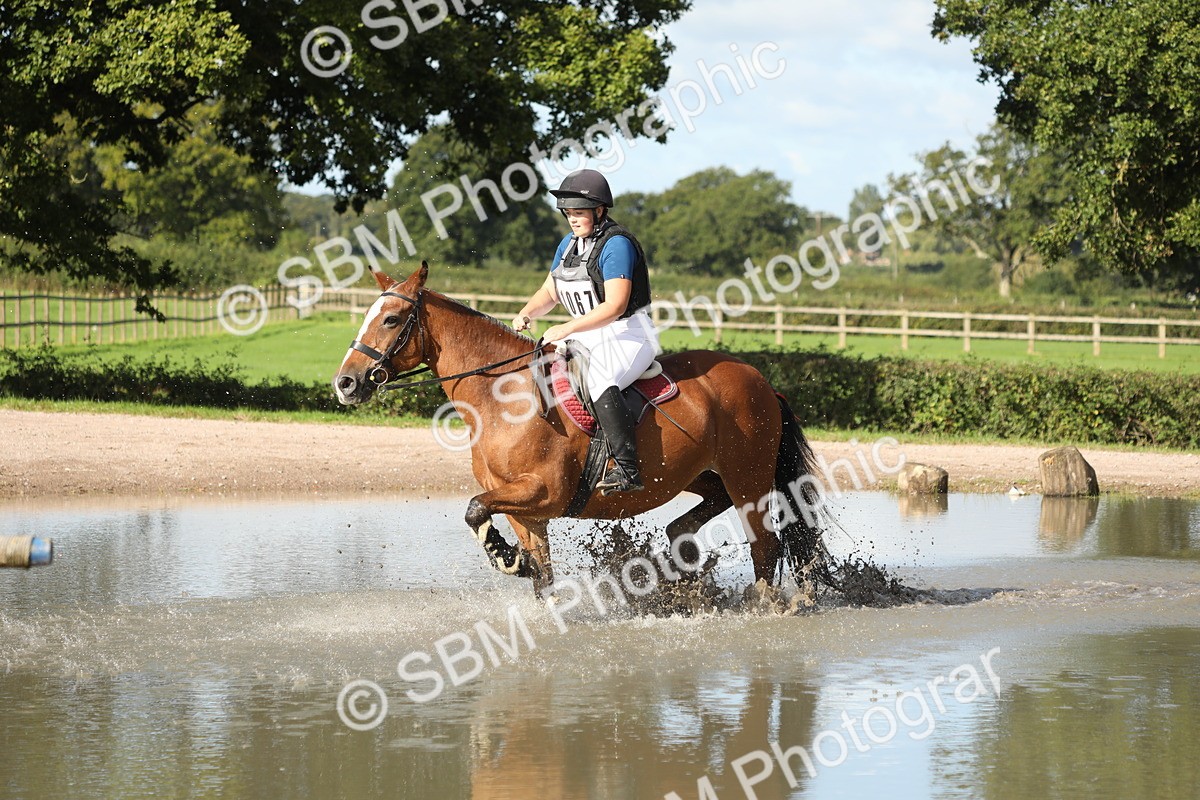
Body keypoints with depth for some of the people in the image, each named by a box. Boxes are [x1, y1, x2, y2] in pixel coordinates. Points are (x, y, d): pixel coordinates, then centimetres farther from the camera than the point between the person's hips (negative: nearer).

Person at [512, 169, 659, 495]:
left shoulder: (617, 245, -16)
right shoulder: (569, 244, 11)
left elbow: (615, 306, -24)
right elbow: (549, 293, 19)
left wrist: (567, 329, -25)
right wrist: (526, 314, -2)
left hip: (629, 335, -10)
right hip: (589, 335, 10)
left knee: (597, 380, -37)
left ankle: (627, 470, -42)